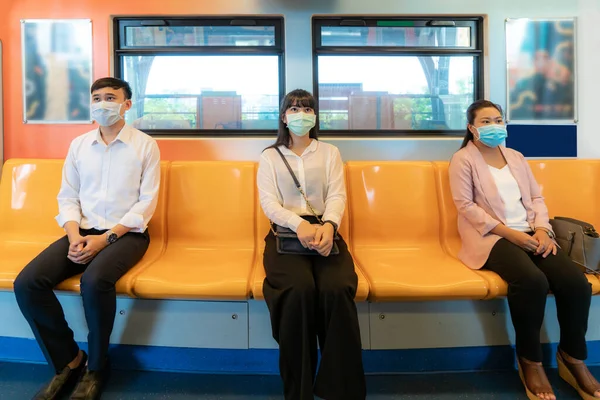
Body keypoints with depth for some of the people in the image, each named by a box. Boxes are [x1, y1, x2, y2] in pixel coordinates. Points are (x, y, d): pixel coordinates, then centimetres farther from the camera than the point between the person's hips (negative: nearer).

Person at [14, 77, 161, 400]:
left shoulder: (145, 145, -1)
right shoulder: (78, 144, 12)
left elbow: (146, 203, -7)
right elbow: (67, 197, 9)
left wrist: (106, 237, -17)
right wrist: (75, 236, -11)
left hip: (126, 233, -4)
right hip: (84, 231, 5)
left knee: (94, 280, -34)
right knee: (27, 283, -18)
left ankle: (96, 367, -7)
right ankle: (67, 360, 3)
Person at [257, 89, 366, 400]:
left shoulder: (330, 153, 17)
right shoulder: (270, 156, 13)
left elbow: (337, 196, 2)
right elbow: (268, 201, -1)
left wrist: (328, 225, -21)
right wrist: (299, 224, -22)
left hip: (324, 231, 1)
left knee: (336, 289, -30)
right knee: (300, 289, -31)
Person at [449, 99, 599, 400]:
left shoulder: (516, 157, 21)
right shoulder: (463, 159, 1)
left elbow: (536, 197, 15)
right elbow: (466, 206, -10)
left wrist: (542, 229, -6)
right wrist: (510, 233, -16)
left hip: (529, 233, 6)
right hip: (491, 236, -6)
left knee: (576, 281, -17)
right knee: (532, 280, -32)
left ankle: (573, 356, 7)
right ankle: (530, 360, -8)